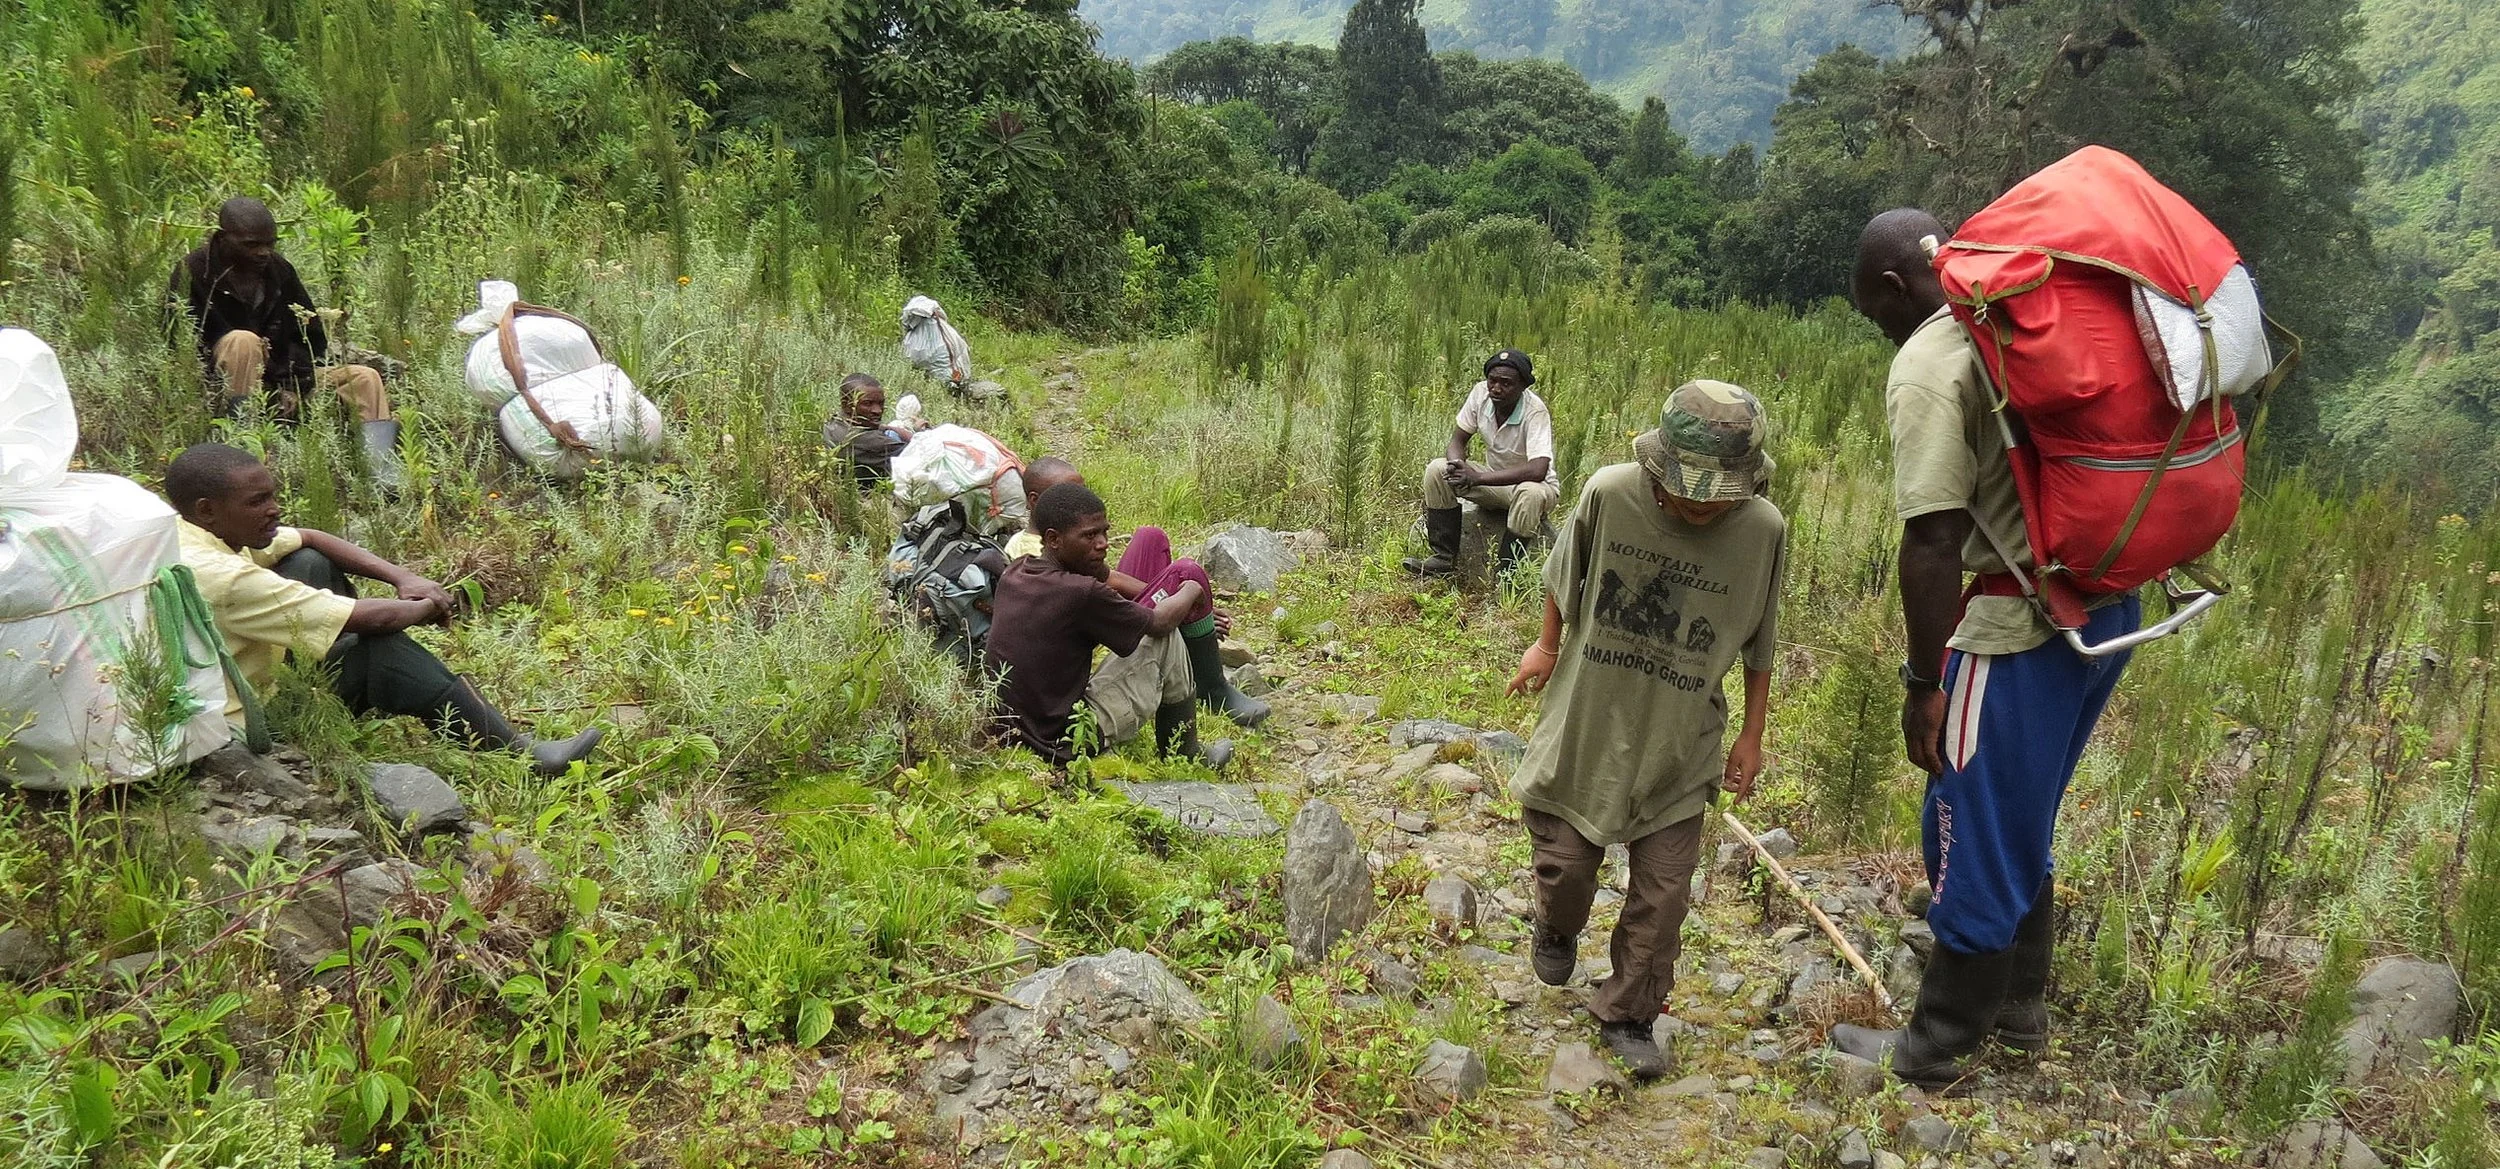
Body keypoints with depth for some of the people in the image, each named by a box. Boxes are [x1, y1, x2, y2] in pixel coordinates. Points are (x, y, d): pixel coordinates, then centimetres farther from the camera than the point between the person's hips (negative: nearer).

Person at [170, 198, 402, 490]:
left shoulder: (279, 270, 5)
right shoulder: (193, 272, -11)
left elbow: (311, 336, 8)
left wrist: (293, 386, -7)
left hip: (283, 379, 5)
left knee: (366, 378, -11)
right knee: (243, 341, -36)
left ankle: (385, 476, -30)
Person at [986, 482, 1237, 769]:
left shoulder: (1013, 574, 2)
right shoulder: (1082, 594, -22)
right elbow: (1159, 622, -3)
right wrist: (1192, 590, 14)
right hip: (1068, 744, -8)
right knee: (1167, 638, 3)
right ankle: (1184, 755, 20)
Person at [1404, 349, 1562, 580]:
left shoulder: (1535, 411, -28)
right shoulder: (1481, 393, -12)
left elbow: (1537, 471, -38)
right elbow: (1458, 439, -1)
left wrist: (1478, 478, -37)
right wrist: (1456, 464, -27)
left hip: (1538, 485, -6)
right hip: (1495, 479, 6)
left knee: (1529, 494, -41)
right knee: (1437, 469, -14)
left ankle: (1507, 574, -26)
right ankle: (1445, 558, -12)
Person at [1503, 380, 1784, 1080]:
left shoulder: (1764, 530, -16)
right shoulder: (1609, 493, -19)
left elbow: (1758, 645, 0)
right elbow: (1563, 575, 3)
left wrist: (1751, 737, 6)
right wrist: (1547, 646, 14)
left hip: (1679, 746, 0)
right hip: (1587, 720, 0)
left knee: (1663, 890, 4)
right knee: (1566, 860, 10)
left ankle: (1628, 1017, 24)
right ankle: (1557, 929, 46)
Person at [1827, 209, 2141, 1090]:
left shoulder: (1927, 367, -15)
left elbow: (1935, 538, -21)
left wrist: (1923, 682, -16)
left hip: (2020, 620, -9)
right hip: (2110, 600, 9)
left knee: (1973, 830, 5)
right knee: (2020, 820, 23)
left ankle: (1936, 1049, 21)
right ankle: (2020, 1007, 39)